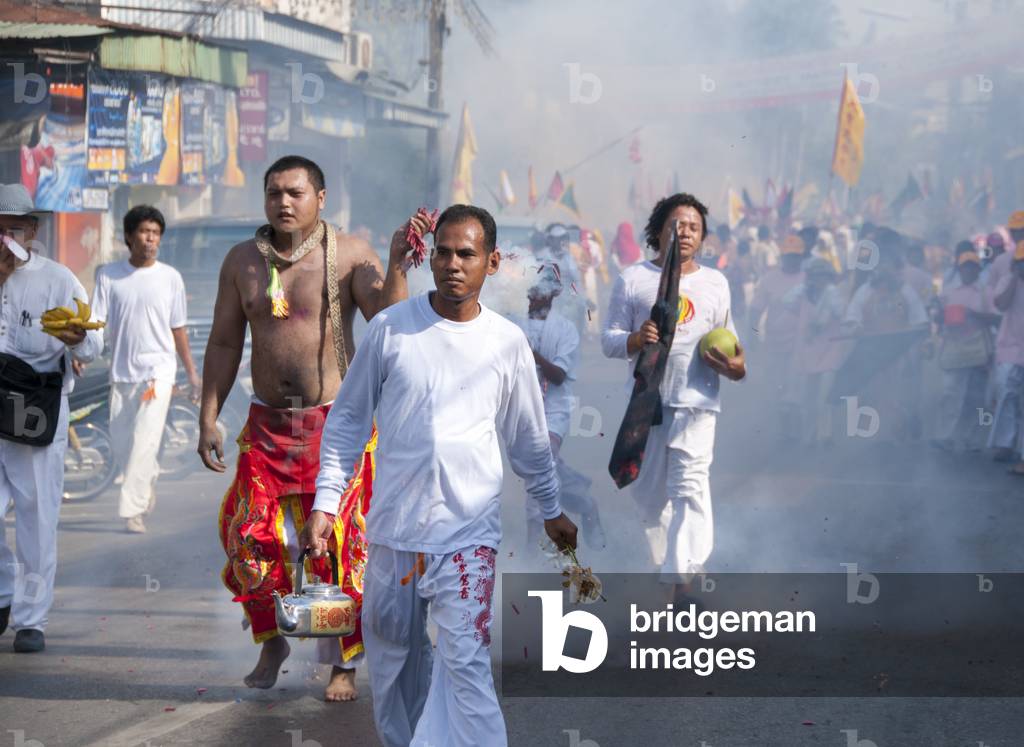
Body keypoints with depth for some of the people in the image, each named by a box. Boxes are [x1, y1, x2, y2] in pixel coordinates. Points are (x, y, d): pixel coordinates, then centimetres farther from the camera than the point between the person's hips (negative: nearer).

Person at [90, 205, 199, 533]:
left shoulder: (170, 277, 3)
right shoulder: (109, 275, 3)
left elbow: (178, 329, 10)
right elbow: (97, 322, -3)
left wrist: (192, 373, 12)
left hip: (158, 371, -2)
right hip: (121, 371, 2)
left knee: (144, 441, -13)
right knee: (122, 441, 10)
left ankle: (132, 509, -10)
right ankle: (149, 480, 39)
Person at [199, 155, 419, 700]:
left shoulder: (348, 255, -5)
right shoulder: (243, 260, 6)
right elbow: (224, 343, 10)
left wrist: (397, 264, -32)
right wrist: (208, 418, 6)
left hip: (335, 421, -3)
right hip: (268, 424, 3)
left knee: (339, 545, -1)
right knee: (252, 541, 1)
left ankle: (344, 664, 13)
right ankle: (271, 643, 25)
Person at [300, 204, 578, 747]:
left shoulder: (507, 342, 2)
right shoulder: (390, 328, -2)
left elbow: (528, 438, 15)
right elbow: (347, 420, 5)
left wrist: (551, 510, 21)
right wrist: (325, 503, -1)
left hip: (468, 531, -1)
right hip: (392, 526, 1)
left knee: (465, 661, -12)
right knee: (391, 650, 13)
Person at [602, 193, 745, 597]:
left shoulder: (715, 282, 14)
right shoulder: (633, 278, 7)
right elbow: (608, 340, 4)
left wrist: (735, 365, -1)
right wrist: (635, 340, -19)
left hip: (696, 400, -1)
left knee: (690, 484, -16)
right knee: (649, 490, 7)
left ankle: (680, 578, -23)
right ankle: (669, 560, 29)